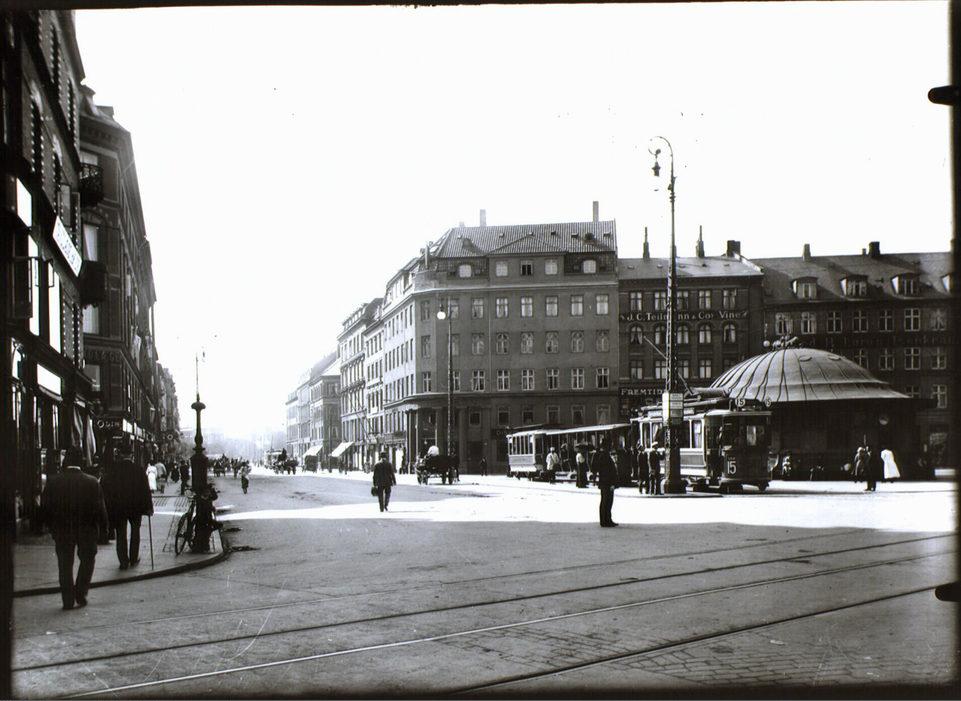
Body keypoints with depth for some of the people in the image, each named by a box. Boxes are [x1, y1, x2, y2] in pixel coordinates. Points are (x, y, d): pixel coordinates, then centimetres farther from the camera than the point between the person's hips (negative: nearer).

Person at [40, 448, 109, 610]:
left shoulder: (53, 482, -7)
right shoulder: (92, 482, -11)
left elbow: (44, 508, -3)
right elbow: (100, 507, -9)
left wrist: (51, 527, 10)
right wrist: (103, 527, 3)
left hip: (62, 531, 1)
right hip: (87, 529, -1)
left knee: (65, 564, 10)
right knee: (87, 559, 18)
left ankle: (68, 600, 10)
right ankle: (80, 593, 9)